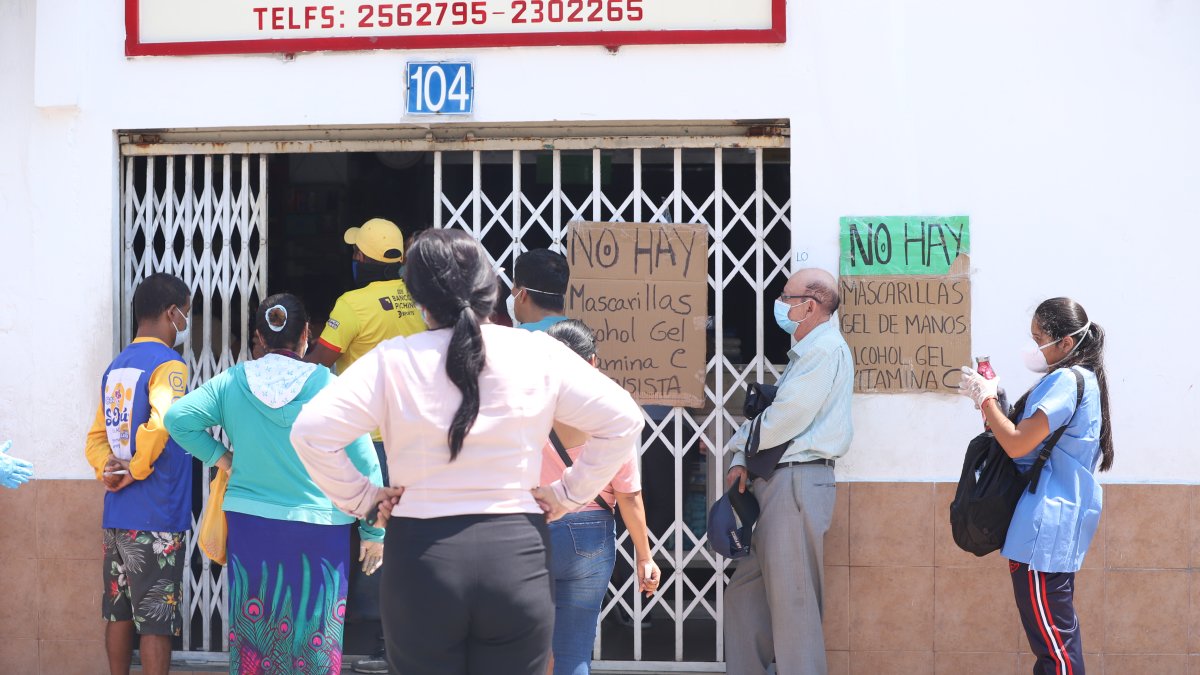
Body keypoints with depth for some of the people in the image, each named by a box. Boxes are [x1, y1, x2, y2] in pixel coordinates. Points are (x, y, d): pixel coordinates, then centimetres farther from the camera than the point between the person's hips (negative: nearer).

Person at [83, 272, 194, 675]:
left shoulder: (116, 367, 14)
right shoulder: (167, 364, -12)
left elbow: (97, 437, 14)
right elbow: (160, 422, -29)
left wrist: (108, 470, -3)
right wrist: (137, 470, -16)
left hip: (116, 516, 8)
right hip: (156, 519, -8)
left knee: (120, 612, 14)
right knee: (157, 619, -2)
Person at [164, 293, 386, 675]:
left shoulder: (233, 382, 0)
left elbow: (178, 417, -4)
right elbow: (365, 464, -5)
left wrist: (220, 457, 6)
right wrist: (375, 532, 3)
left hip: (250, 526, 3)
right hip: (319, 529, -3)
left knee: (254, 631, 10)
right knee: (315, 637, 3)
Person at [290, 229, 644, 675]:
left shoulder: (393, 360, -3)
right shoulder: (539, 353, 1)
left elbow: (311, 432, -9)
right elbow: (623, 420, 1)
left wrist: (359, 499, 2)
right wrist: (569, 494, 7)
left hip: (422, 553, -1)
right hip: (516, 555, 1)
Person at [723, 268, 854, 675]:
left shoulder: (825, 349, -11)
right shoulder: (806, 352, 22)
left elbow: (785, 420, -18)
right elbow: (773, 413, 20)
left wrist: (742, 444, -1)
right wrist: (743, 459, 5)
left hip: (798, 482, -11)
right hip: (776, 483, 11)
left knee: (792, 603, -8)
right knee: (745, 593, 13)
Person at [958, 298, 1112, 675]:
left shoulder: (1066, 381, -17)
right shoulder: (1081, 379, 15)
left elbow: (1017, 443, -23)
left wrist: (985, 398, -9)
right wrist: (994, 401, 10)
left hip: (1046, 523, -11)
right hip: (1060, 515, 11)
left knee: (1049, 631, -8)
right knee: (1057, 626, 16)